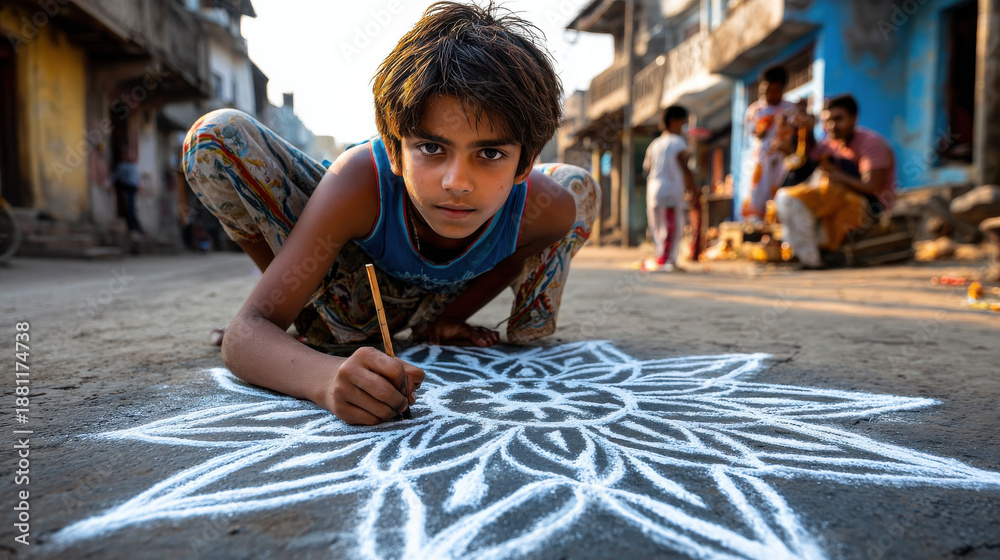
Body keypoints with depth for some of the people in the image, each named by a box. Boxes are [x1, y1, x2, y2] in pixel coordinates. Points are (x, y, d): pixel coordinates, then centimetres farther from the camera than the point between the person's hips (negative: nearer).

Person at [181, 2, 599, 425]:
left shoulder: (548, 209, -32)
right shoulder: (359, 183, -40)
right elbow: (245, 332, -42)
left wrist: (444, 322, -13)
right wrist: (326, 379, -62)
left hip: (431, 303, 3)